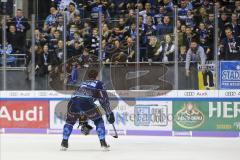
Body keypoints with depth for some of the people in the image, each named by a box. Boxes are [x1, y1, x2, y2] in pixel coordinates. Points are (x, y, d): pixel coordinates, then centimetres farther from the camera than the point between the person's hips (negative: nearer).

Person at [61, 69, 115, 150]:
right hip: (86, 103, -4)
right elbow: (104, 99, 14)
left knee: (70, 121, 30)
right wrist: (109, 113, 21)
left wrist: (82, 121, 46)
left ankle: (64, 143, 20)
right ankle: (103, 143, 7)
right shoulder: (98, 83, 24)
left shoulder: (83, 83, 39)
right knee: (98, 121, 17)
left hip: (73, 102, 4)